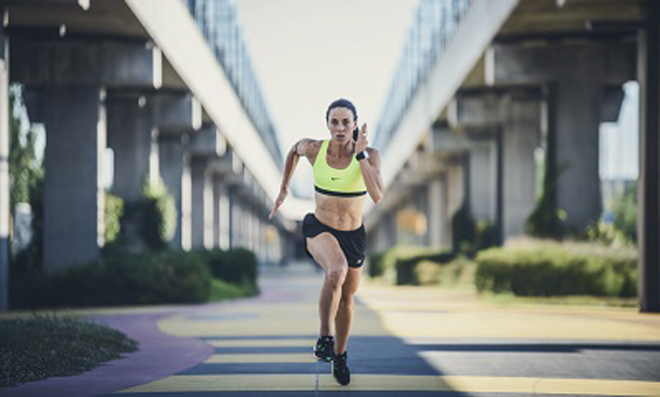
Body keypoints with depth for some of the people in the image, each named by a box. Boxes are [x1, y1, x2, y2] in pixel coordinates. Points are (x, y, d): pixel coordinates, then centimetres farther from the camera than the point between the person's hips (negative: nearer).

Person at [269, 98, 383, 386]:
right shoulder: (314, 149, -13)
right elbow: (294, 150, 12)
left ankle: (339, 355, 41)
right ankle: (324, 339, -23)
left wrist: (360, 155, -31)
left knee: (347, 297, 16)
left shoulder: (369, 155, -15)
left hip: (353, 235, 2)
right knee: (336, 270, -35)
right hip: (319, 229, -2)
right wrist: (284, 188, 17)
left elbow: (377, 196, -30)